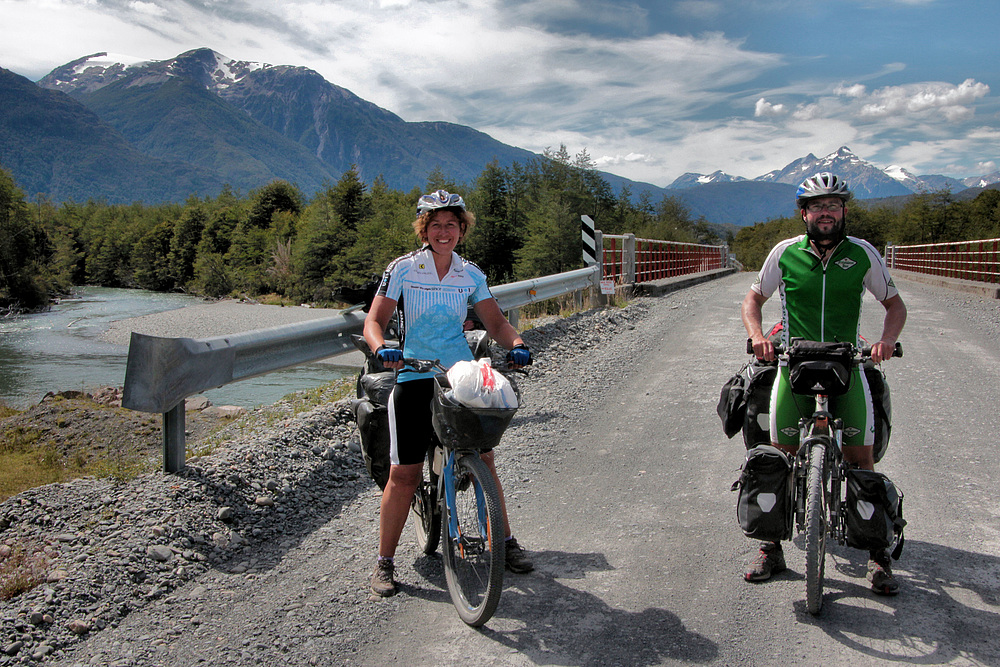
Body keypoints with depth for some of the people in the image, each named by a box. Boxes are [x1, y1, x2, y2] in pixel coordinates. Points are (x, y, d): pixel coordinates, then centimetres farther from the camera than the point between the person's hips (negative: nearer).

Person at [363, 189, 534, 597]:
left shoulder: (471, 275, 7)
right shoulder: (403, 269, -3)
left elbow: (494, 321, 4)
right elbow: (374, 320, -7)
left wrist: (516, 343, -17)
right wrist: (382, 348, -29)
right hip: (414, 378, -3)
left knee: (483, 461, 3)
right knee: (403, 474, -3)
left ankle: (506, 542, 22)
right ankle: (384, 562, 12)